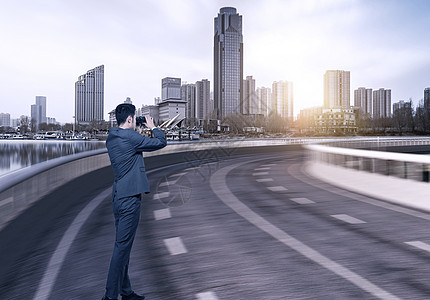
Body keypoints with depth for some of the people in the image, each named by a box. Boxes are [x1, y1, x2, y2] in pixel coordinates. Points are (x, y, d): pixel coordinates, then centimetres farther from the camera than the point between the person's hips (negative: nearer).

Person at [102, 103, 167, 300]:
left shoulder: (111, 138, 10)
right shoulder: (130, 138, -16)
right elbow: (161, 142, -9)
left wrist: (137, 129, 17)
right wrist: (152, 127, 8)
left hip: (118, 195, 10)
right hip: (130, 198, -10)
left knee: (123, 244, 17)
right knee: (122, 246, -2)